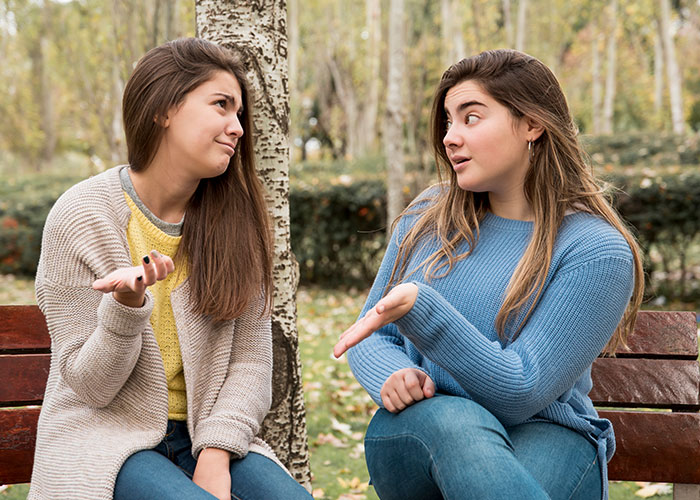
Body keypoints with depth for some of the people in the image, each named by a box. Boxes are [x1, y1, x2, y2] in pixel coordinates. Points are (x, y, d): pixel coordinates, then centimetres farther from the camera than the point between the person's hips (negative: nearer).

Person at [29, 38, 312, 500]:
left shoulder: (234, 218, 2)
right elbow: (87, 385, -7)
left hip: (205, 435, 3)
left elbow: (251, 358, 1)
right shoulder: (81, 218, -9)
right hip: (107, 436, -3)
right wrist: (126, 307, -25)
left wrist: (215, 453, -14)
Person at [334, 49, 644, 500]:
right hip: (420, 429, 4)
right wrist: (392, 377, -12)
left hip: (542, 434, -3)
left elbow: (519, 393, -16)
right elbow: (371, 334, 13)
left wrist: (418, 307, -28)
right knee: (453, 418, -34)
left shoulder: (597, 250, -9)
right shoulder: (428, 217, 9)